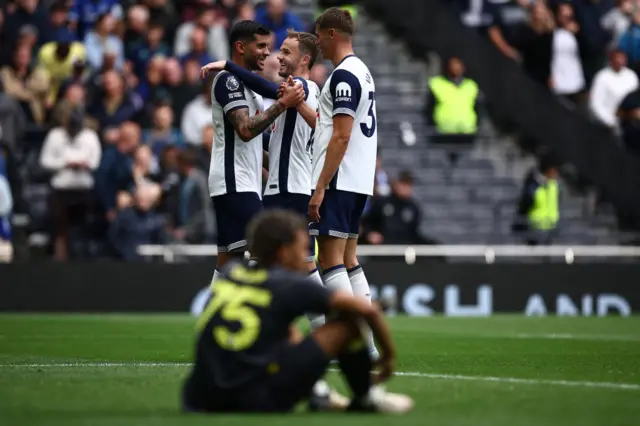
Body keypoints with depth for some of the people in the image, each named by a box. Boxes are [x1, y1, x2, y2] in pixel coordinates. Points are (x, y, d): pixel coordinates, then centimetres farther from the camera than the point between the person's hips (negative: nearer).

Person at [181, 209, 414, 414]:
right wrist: (389, 355, 18)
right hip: (257, 403, -6)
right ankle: (365, 399, 25)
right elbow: (368, 310, 2)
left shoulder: (229, 273, 15)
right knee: (346, 322, 4)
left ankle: (313, 392, 30)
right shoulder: (291, 285, 0)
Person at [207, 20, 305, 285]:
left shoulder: (248, 82, 21)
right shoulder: (229, 80, -10)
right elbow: (245, 130, -22)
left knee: (229, 259, 8)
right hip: (234, 183, -10)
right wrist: (282, 104, -22)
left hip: (241, 184, 10)